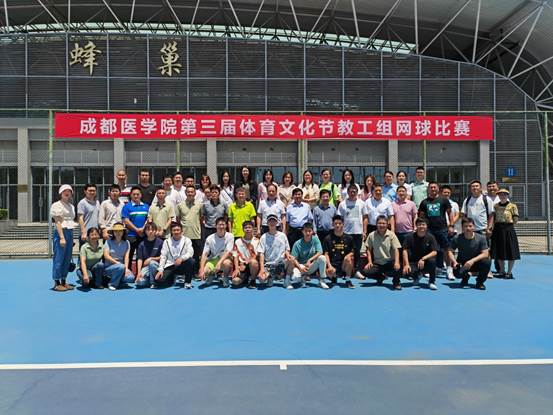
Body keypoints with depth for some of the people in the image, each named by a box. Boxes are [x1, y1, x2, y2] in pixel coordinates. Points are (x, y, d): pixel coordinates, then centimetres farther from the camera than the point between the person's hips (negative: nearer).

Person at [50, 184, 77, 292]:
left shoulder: (71, 206, 17)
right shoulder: (56, 205, -4)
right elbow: (58, 222, -11)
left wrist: (71, 236, 12)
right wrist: (62, 237, -17)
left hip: (70, 233, 7)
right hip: (61, 232, -7)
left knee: (67, 258, 9)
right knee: (59, 258, -4)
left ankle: (64, 282, 18)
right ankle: (57, 283, 3)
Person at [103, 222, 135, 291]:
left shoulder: (126, 243, 5)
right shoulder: (109, 241, -2)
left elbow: (126, 257, -4)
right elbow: (106, 256, -10)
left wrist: (126, 268, -19)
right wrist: (117, 263, -19)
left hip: (121, 266, 3)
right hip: (109, 267, -3)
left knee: (131, 278, -25)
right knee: (121, 267, -36)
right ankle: (112, 284, -11)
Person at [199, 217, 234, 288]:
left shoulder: (229, 236, -11)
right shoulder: (210, 238, -7)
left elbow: (228, 252, -19)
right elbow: (204, 254, -9)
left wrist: (219, 263, -34)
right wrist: (201, 270, -22)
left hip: (225, 259, -2)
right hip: (213, 260, 2)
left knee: (226, 263, -38)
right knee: (203, 274, -25)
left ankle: (225, 278, -5)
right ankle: (212, 275, 14)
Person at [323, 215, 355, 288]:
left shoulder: (348, 238, 8)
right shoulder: (328, 238, 4)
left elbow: (352, 252, 12)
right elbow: (326, 254, -1)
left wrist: (349, 255, -13)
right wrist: (329, 265, -17)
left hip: (344, 265, 1)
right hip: (332, 264, -1)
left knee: (348, 259, -32)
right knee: (330, 272, -33)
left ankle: (348, 280, -9)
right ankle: (334, 277, 8)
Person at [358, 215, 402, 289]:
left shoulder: (391, 235, -6)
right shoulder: (371, 235, -2)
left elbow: (396, 249, -10)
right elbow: (368, 249, 8)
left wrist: (396, 262, -26)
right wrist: (369, 261, -3)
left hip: (389, 262, -3)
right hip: (377, 263, 3)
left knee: (398, 267, -36)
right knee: (365, 272, -20)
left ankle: (396, 282, -2)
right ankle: (381, 277, 14)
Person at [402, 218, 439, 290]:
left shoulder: (430, 237, -5)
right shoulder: (410, 237, -5)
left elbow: (434, 252, -13)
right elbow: (405, 250, -8)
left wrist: (423, 259, -27)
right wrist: (406, 264, -20)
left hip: (425, 262, 0)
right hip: (413, 262, 0)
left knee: (432, 260, -35)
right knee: (406, 274, -29)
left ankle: (432, 282, -8)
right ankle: (417, 275, 13)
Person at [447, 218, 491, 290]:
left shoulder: (481, 238, -13)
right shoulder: (457, 238, -11)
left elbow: (485, 254, -19)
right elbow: (450, 251, -8)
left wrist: (472, 260, -34)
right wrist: (454, 261, -27)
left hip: (476, 263, 0)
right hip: (462, 264, 0)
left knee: (486, 262, -33)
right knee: (457, 273, -33)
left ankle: (480, 282, -3)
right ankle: (465, 277, 11)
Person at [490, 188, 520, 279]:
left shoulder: (512, 206, -2)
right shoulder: (495, 206, 8)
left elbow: (515, 219, -3)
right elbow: (492, 218, 11)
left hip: (508, 229, -3)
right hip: (498, 230, 3)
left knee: (510, 251, -1)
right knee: (499, 251, 9)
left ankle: (509, 272, 10)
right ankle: (502, 271, 22)